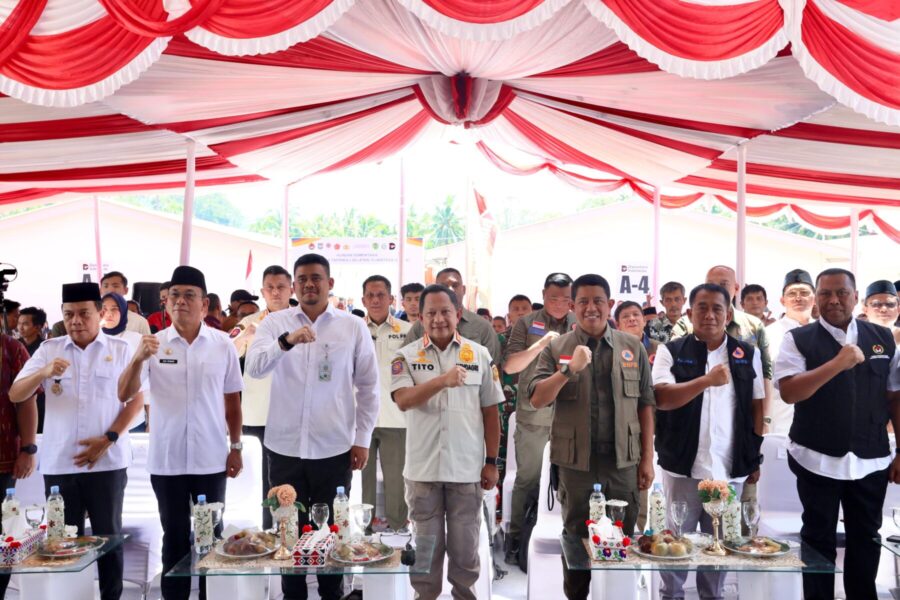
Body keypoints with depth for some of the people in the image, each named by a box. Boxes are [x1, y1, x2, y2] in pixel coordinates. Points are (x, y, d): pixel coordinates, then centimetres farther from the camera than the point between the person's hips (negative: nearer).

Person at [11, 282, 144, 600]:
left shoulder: (120, 349, 3)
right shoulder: (48, 349, 7)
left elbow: (136, 398, 1)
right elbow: (15, 395, 2)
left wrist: (109, 438, -11)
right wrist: (43, 373, -18)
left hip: (107, 461, -1)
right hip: (58, 462, 2)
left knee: (108, 535, 5)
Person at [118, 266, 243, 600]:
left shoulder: (223, 345, -1)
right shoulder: (153, 345, -2)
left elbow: (232, 401, 7)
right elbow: (124, 394, -10)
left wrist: (236, 447, 7)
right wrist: (138, 359, -26)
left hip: (211, 459, 0)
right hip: (166, 460, 0)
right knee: (175, 538, 11)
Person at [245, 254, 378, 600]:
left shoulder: (353, 327, 0)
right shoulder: (275, 323, 3)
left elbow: (368, 386, 4)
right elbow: (253, 368, -12)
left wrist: (362, 439, 1)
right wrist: (286, 341, -29)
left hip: (334, 448, -1)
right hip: (285, 447, 1)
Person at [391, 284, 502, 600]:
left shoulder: (479, 354, 1)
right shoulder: (406, 356, -2)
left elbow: (490, 412, 5)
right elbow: (403, 400, -18)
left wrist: (491, 462, 4)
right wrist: (443, 380, -32)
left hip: (467, 467, 1)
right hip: (423, 468, 0)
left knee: (465, 545, 12)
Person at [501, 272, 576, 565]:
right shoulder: (527, 323, -1)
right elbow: (510, 366, -8)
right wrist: (540, 344, -20)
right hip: (533, 415, -2)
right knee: (527, 479, 7)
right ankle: (516, 536, 19)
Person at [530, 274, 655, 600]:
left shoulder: (633, 347, 3)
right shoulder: (556, 349, -1)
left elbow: (645, 404, 5)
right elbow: (537, 400, -9)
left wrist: (647, 458, 2)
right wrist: (568, 370, -23)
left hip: (624, 460, 1)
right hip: (576, 461, -1)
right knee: (577, 537, 12)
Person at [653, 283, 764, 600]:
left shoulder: (749, 354, 6)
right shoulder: (671, 351, -2)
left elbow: (756, 407, 10)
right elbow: (662, 399, -15)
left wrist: (755, 458, 8)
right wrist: (706, 380, -27)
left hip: (730, 468, 2)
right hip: (683, 466, -2)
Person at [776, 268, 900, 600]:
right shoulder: (798, 339, -5)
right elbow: (789, 392, -17)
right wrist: (837, 364, -24)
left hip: (871, 460, 3)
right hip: (818, 459, -3)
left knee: (866, 538, 16)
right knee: (819, 539, 9)